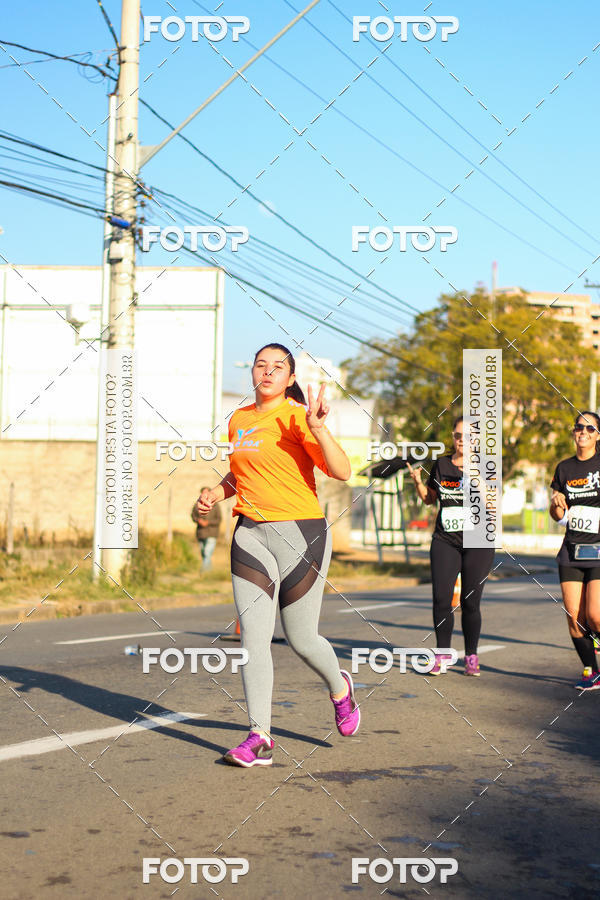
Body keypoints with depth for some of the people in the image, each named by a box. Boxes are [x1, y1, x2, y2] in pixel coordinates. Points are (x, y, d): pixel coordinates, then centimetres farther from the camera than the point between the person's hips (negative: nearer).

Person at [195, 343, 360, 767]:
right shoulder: (238, 421, 13)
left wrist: (318, 428, -32)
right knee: (254, 637, -6)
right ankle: (260, 738, -4)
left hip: (301, 532, -5)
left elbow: (342, 471, -18)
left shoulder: (297, 418, -7)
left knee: (301, 639, 3)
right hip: (250, 535, 5)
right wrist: (218, 492, 10)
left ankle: (340, 688, 35)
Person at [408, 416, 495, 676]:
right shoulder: (441, 465, 10)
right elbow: (429, 499, 21)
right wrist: (418, 482, 2)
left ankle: (471, 657, 11)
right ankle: (441, 655, 6)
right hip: (445, 540, 2)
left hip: (478, 542, -2)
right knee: (441, 599, -7)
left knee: (470, 602, -2)